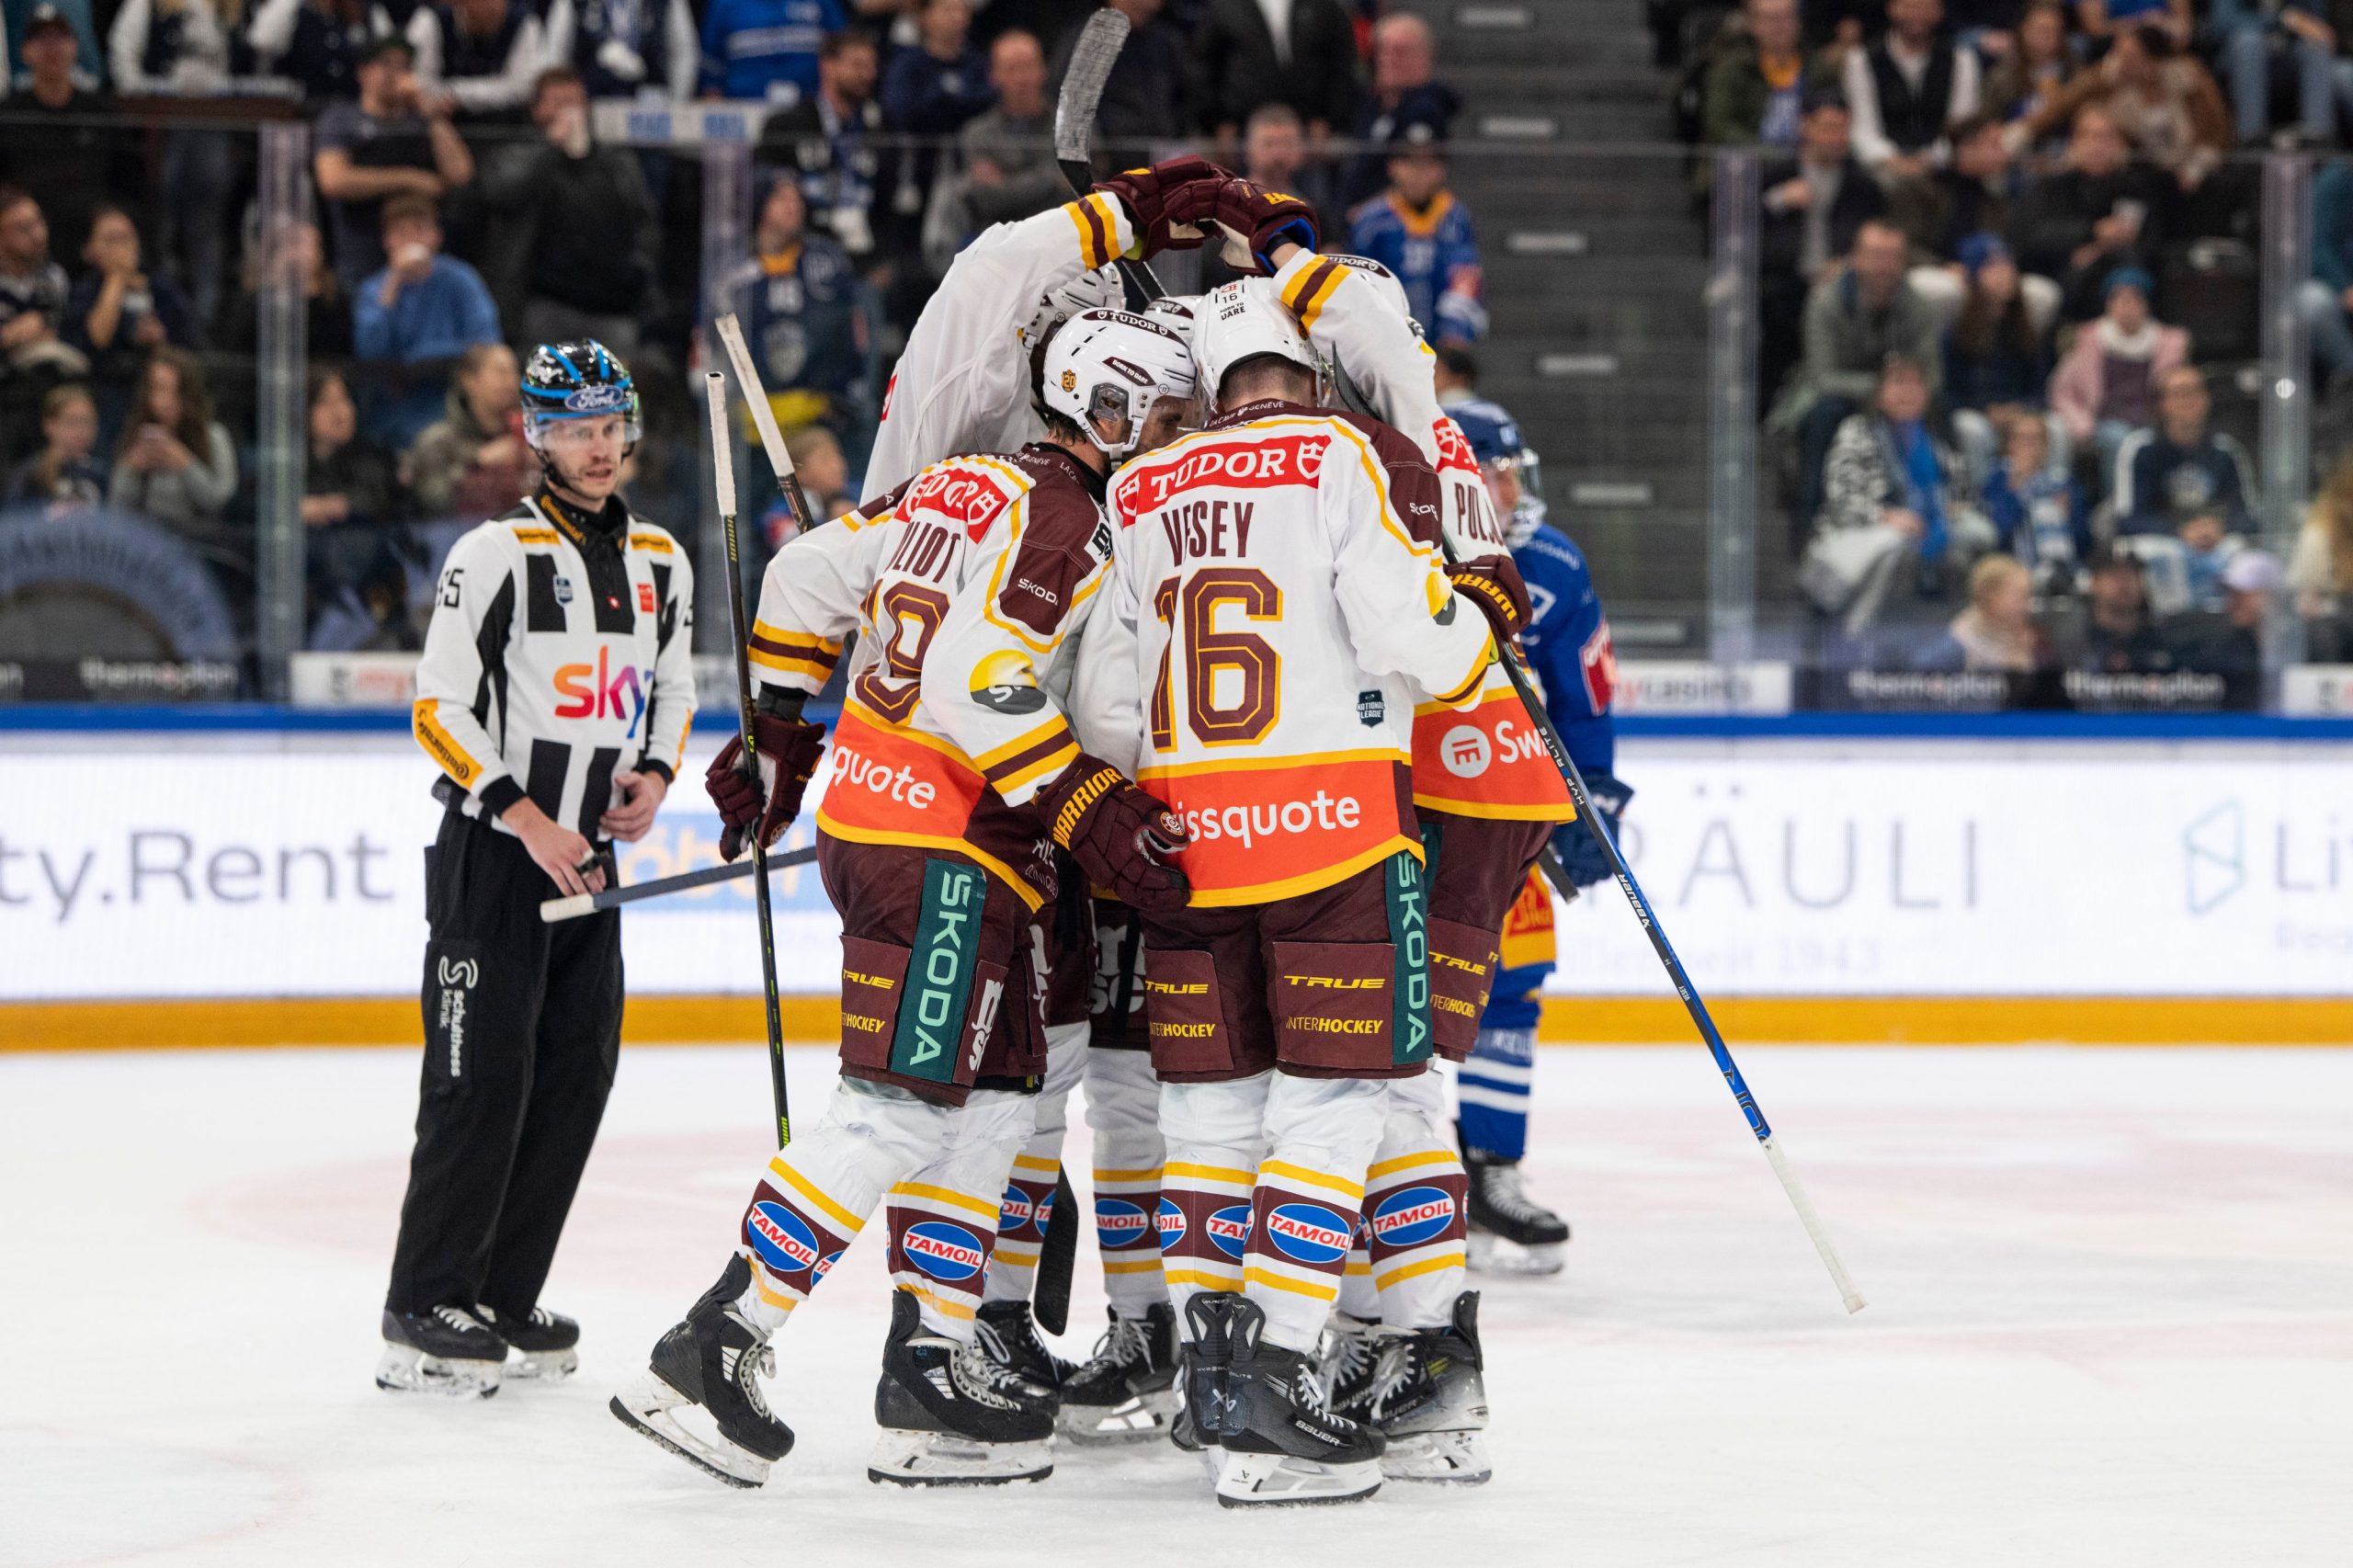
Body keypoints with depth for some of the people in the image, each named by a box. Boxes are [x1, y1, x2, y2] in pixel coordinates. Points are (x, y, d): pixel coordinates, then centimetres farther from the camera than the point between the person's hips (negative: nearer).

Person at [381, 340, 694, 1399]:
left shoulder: (661, 563, 11)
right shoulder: (496, 554, -10)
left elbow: (673, 686, 22)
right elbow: (439, 708, -12)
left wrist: (656, 775, 2)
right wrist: (525, 817, -18)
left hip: (591, 855, 7)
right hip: (492, 850, -7)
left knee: (575, 1079, 6)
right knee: (482, 1079, -10)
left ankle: (502, 1301, 14)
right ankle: (424, 1312, -6)